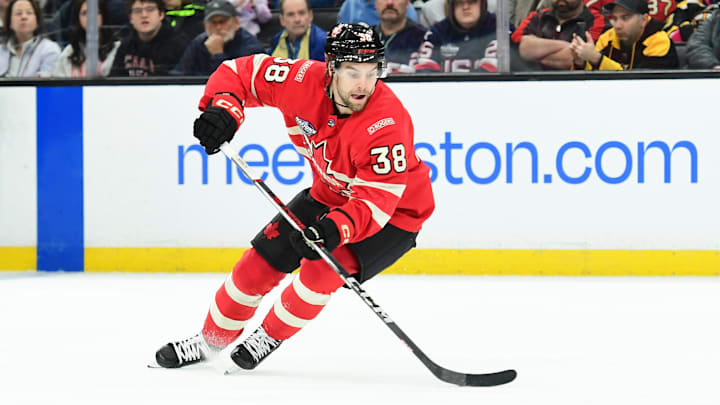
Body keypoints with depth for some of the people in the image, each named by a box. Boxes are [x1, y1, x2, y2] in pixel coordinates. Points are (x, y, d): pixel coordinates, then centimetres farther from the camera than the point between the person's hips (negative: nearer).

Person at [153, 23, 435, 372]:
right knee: (262, 260, 3)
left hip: (394, 214, -5)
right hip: (329, 195, 6)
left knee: (323, 268, -25)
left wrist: (337, 228, -55)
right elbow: (240, 72, -11)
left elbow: (378, 199, -39)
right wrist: (223, 108, -31)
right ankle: (211, 340, 26)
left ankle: (271, 336, 3)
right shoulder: (305, 81, -23)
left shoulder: (388, 122, -37)